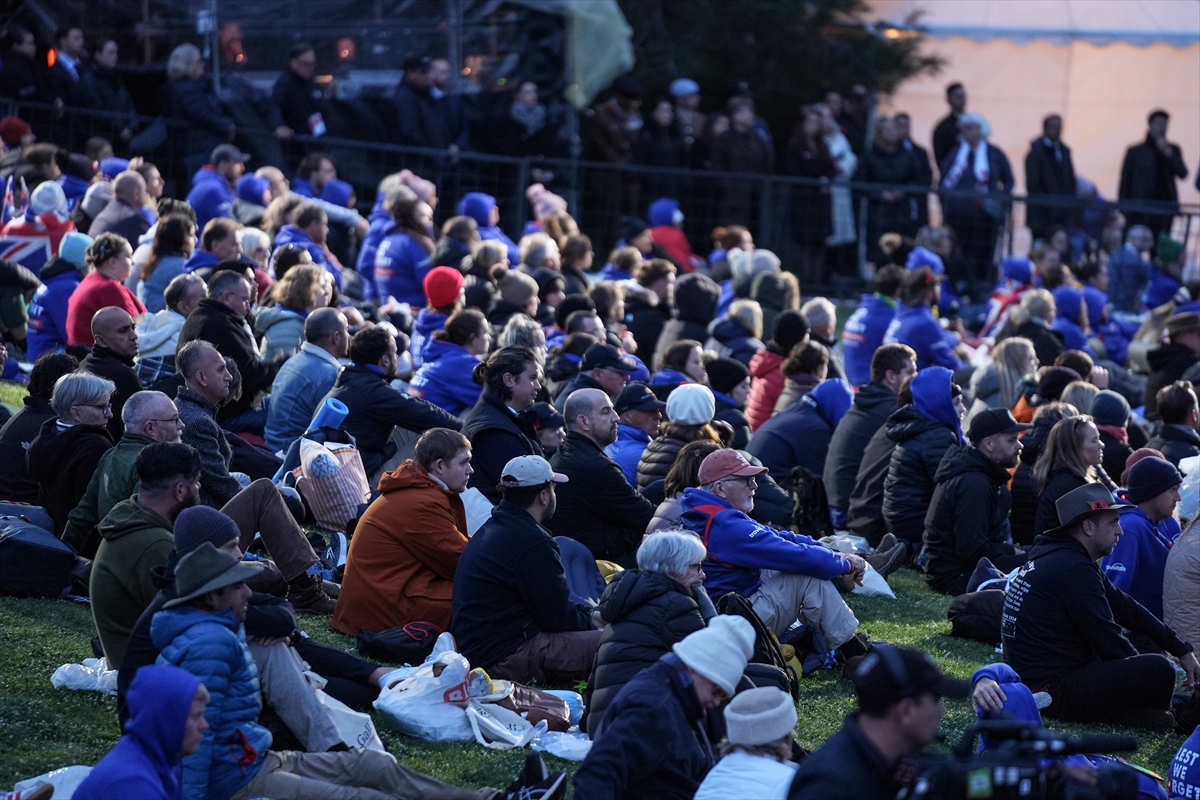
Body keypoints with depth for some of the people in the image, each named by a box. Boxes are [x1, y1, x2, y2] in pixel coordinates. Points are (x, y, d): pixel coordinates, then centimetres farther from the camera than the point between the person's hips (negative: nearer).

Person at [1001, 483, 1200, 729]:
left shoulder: (1055, 558, 13)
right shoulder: (1074, 569, -19)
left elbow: (1124, 607, 14)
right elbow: (1108, 641, -17)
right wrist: (1146, 676, -1)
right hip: (1051, 690, -11)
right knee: (1159, 669, -20)